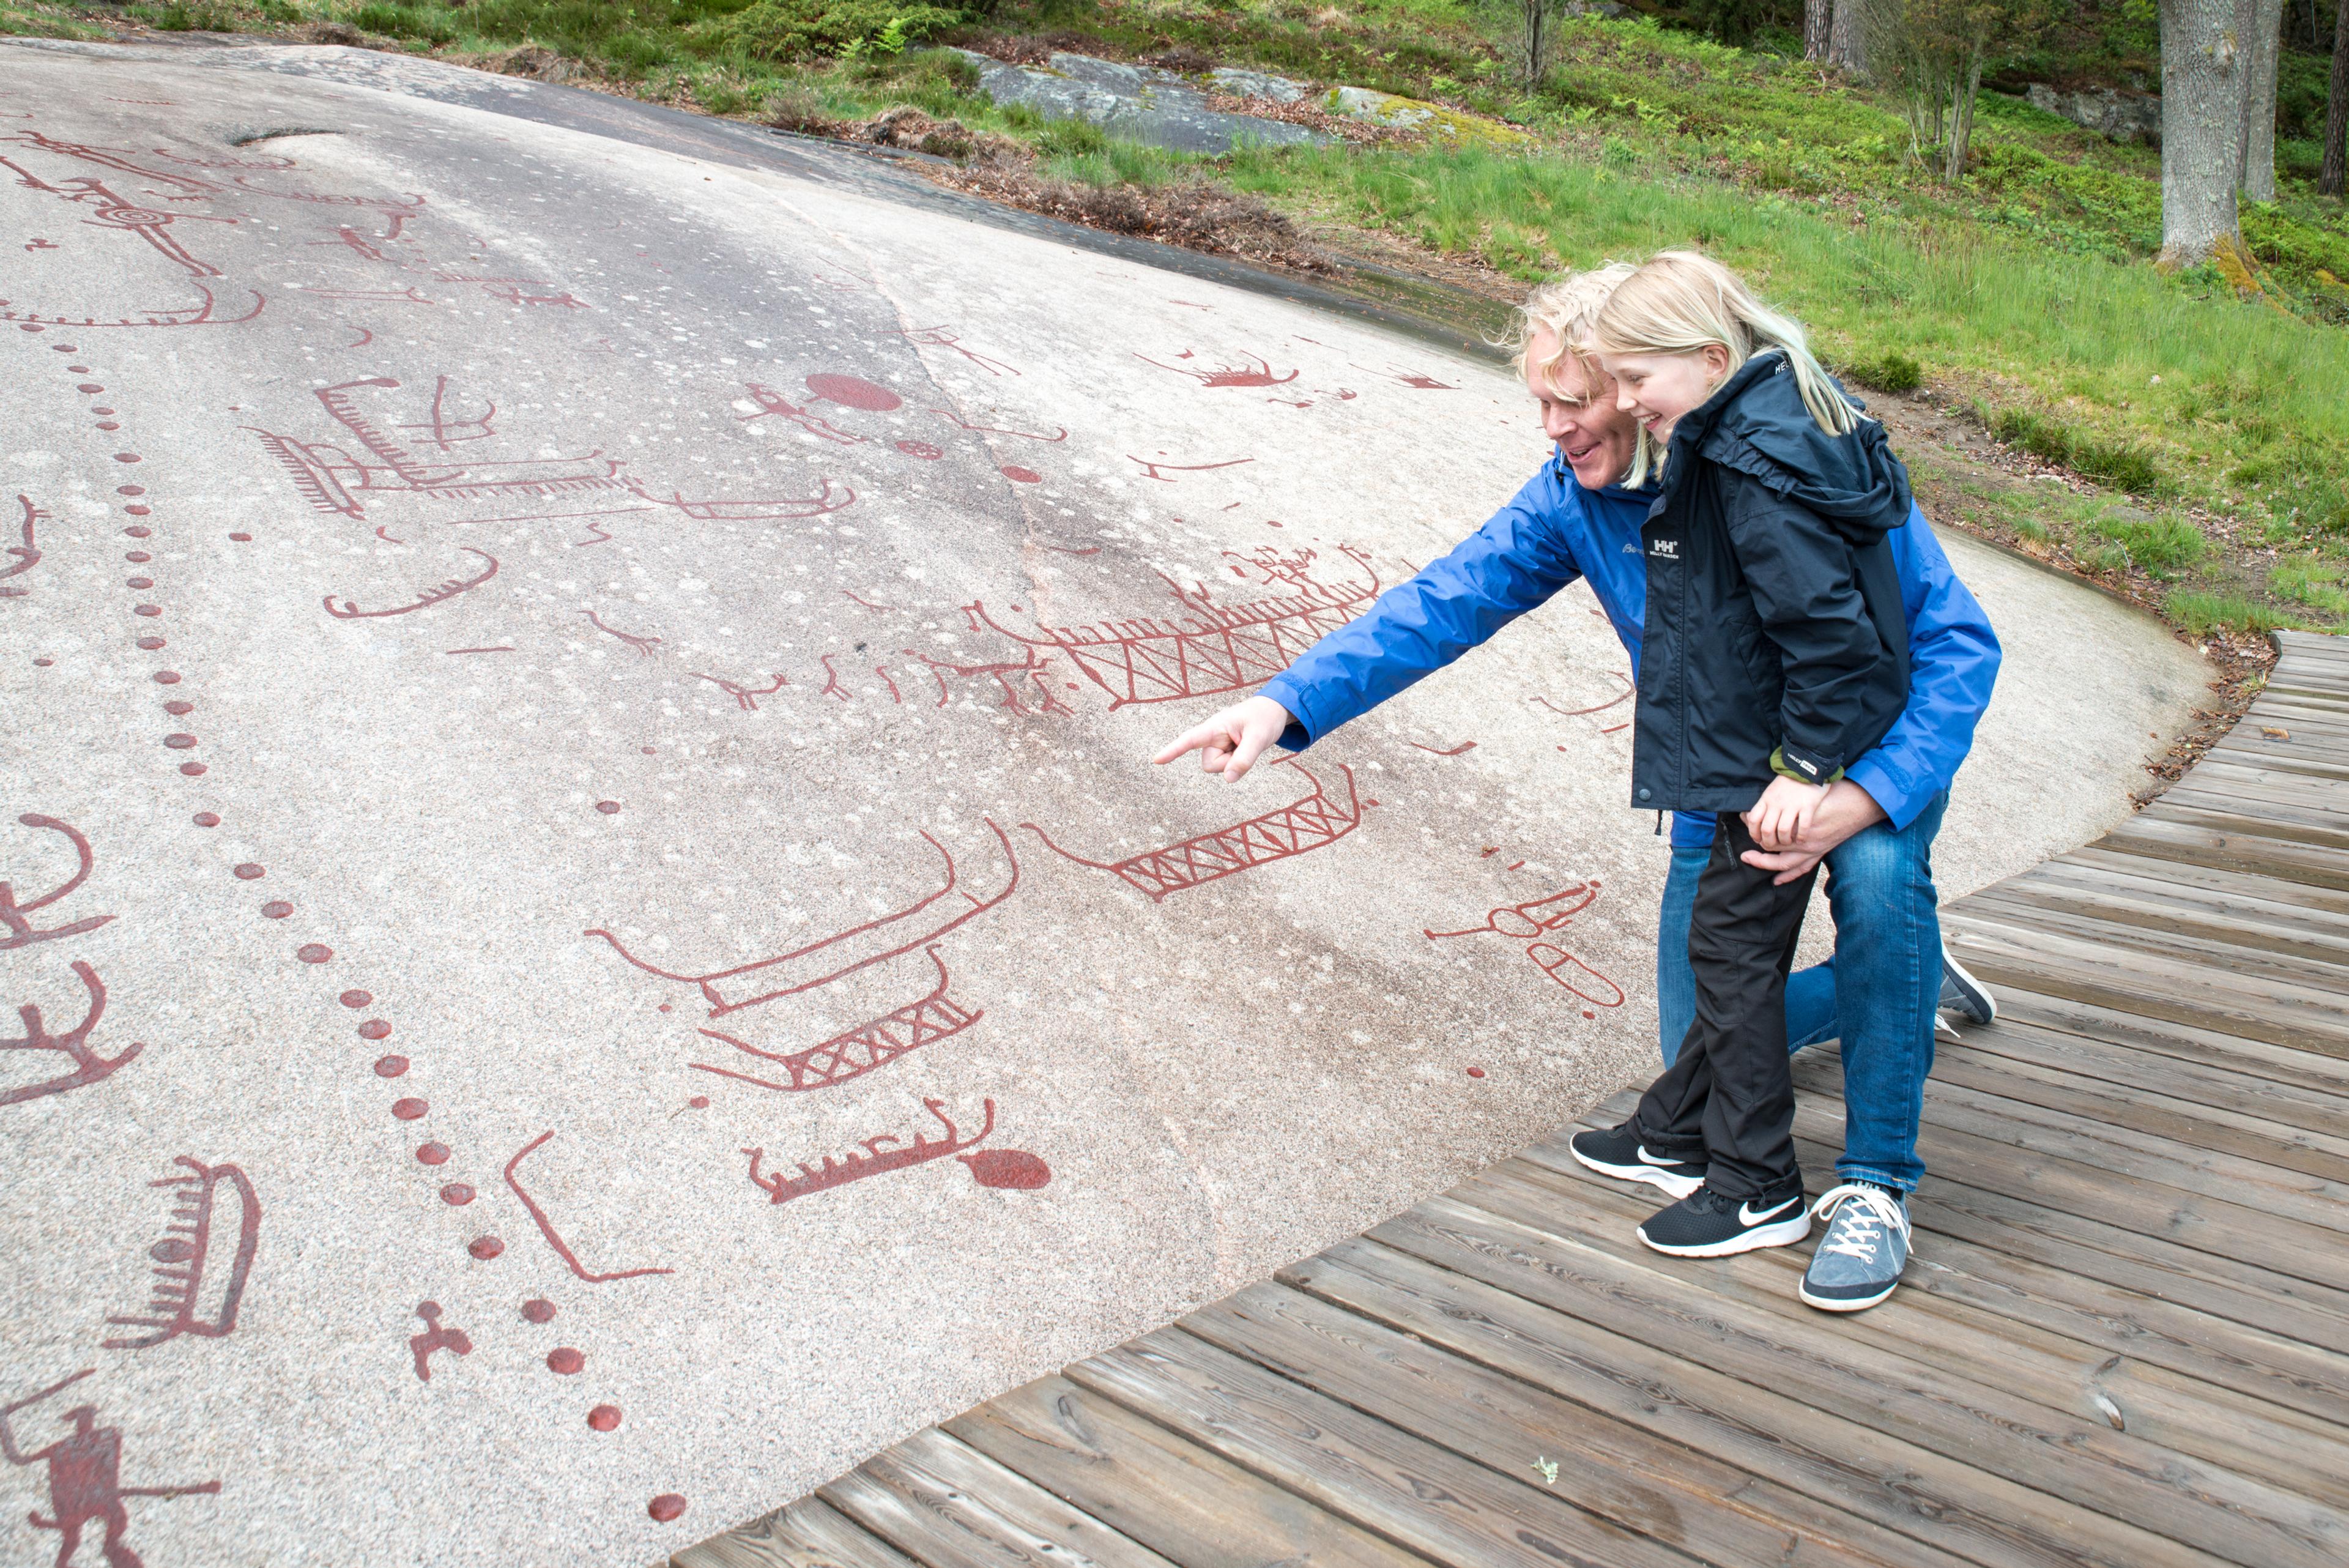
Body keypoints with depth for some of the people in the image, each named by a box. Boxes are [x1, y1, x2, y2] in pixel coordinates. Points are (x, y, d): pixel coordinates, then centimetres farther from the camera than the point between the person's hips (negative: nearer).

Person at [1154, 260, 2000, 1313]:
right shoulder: (1573, 497, -13)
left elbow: (1958, 641, -27)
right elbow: (1443, 605, -15)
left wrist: (1865, 798, -41)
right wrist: (1288, 701, -28)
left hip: (1874, 760, -4)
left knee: (1878, 875, -41)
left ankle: (1875, 1184, -20)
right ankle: (1908, 971, 34)